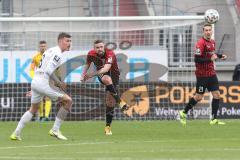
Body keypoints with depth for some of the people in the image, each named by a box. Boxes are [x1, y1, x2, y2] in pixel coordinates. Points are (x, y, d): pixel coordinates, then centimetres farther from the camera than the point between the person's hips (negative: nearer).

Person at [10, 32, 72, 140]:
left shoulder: (51, 50, 19)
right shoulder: (58, 53, -11)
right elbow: (49, 71, -21)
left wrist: (56, 82, 16)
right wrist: (59, 83, -12)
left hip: (34, 81, 10)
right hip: (43, 82, -10)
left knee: (33, 109, 26)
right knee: (68, 101, -4)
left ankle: (16, 133, 24)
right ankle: (55, 130, -3)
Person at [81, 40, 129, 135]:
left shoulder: (110, 54, -28)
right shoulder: (91, 54, -14)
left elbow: (106, 68, -43)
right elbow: (87, 65, 9)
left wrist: (92, 74, -50)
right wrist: (83, 75, -6)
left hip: (113, 74, -2)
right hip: (102, 75, 2)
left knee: (110, 102, -8)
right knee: (107, 79, -38)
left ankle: (108, 126, 3)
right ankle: (120, 102, -30)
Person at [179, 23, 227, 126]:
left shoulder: (212, 42, 10)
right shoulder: (201, 43, -16)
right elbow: (197, 59, -21)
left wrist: (220, 56, 12)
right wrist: (210, 59, -26)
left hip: (211, 74, 8)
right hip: (202, 74, -7)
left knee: (216, 94, 0)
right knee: (199, 97, -2)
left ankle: (214, 119, 4)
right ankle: (184, 113, 16)